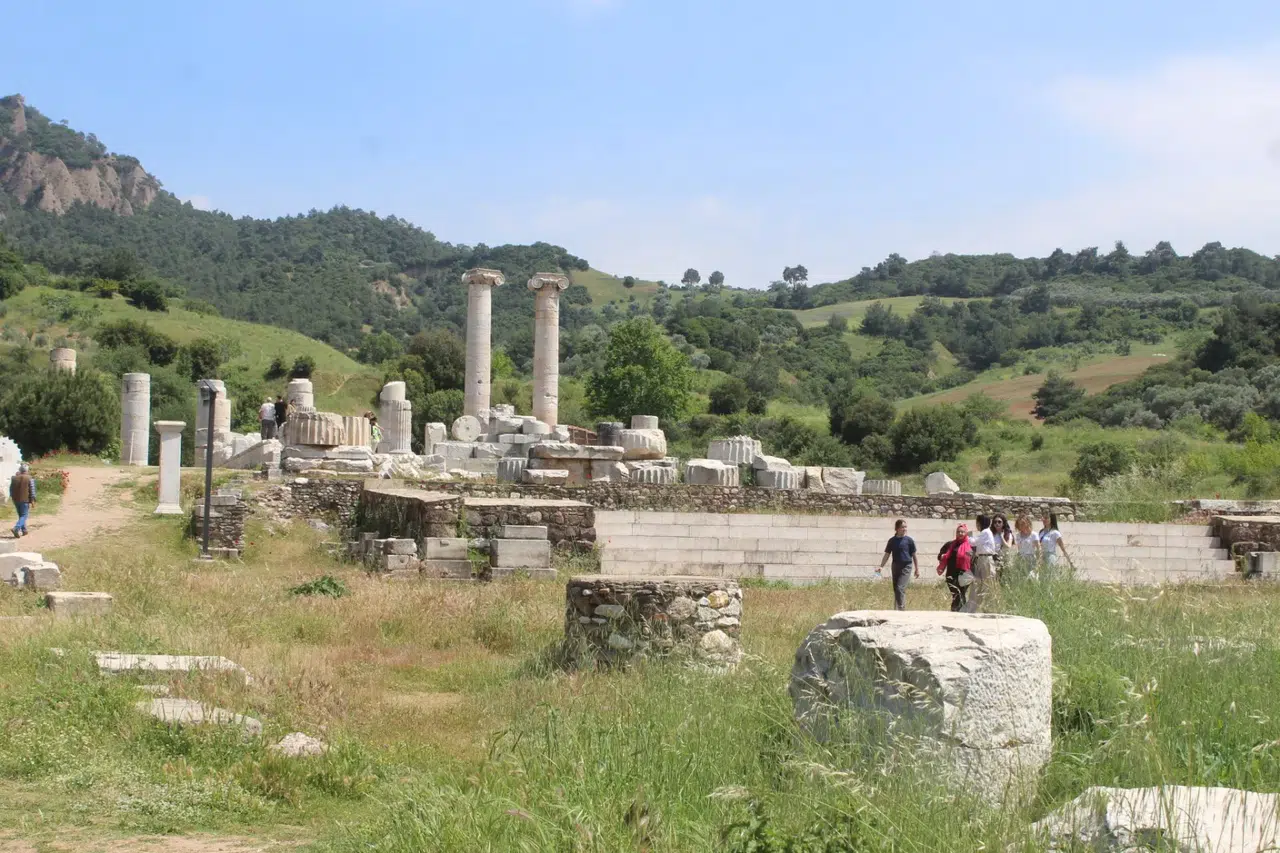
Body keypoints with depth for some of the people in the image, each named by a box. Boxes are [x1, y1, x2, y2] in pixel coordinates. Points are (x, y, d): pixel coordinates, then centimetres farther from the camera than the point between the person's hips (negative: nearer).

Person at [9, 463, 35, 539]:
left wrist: (13, 498, 23)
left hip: (16, 500, 5)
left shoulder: (14, 478, 6)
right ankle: (16, 528, -21)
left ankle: (24, 530, 23)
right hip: (25, 500, -5)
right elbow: (32, 490, -9)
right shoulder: (30, 479, -7)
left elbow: (11, 489, 12)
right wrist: (32, 501, -4)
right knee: (24, 515, -1)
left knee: (21, 515, 19)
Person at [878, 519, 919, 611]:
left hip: (906, 567, -4)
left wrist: (917, 569, 2)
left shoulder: (909, 540, -3)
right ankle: (896, 610, 18)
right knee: (896, 589, 9)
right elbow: (887, 555, 8)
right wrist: (881, 567, -2)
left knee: (900, 588, -17)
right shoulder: (892, 540, 5)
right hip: (895, 566, 4)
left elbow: (914, 555, 2)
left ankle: (901, 609, -13)